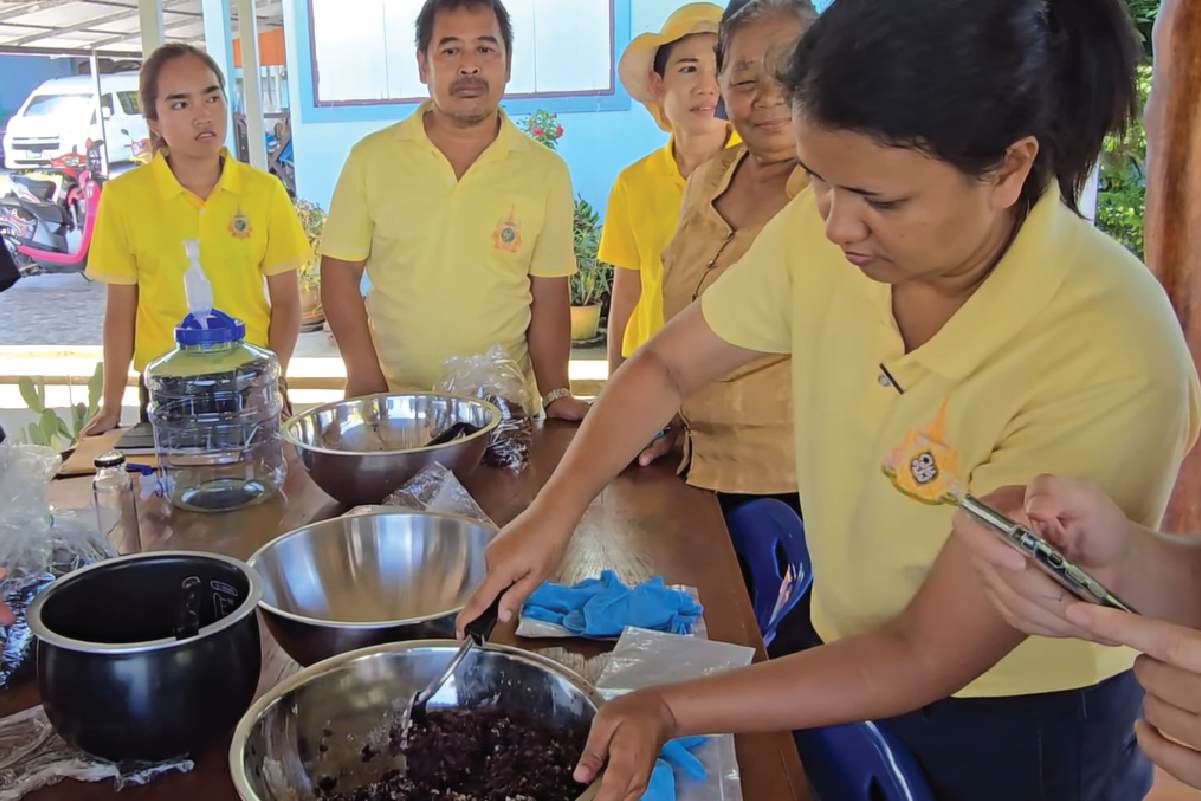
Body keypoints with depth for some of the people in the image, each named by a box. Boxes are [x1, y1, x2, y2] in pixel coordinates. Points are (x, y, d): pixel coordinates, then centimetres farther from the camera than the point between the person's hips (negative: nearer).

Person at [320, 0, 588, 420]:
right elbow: (341, 275, 0)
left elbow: (549, 295, 1)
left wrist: (556, 394, -8)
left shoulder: (546, 171, -2)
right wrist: (368, 386, -9)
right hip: (394, 405, 0)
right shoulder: (370, 158, -3)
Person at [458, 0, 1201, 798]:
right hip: (846, 658, 4)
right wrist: (552, 514, -15)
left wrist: (668, 711, -28)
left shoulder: (1111, 361, -33)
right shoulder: (824, 229, -19)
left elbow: (927, 657, -26)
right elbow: (668, 364, -4)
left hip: (1017, 731, -4)